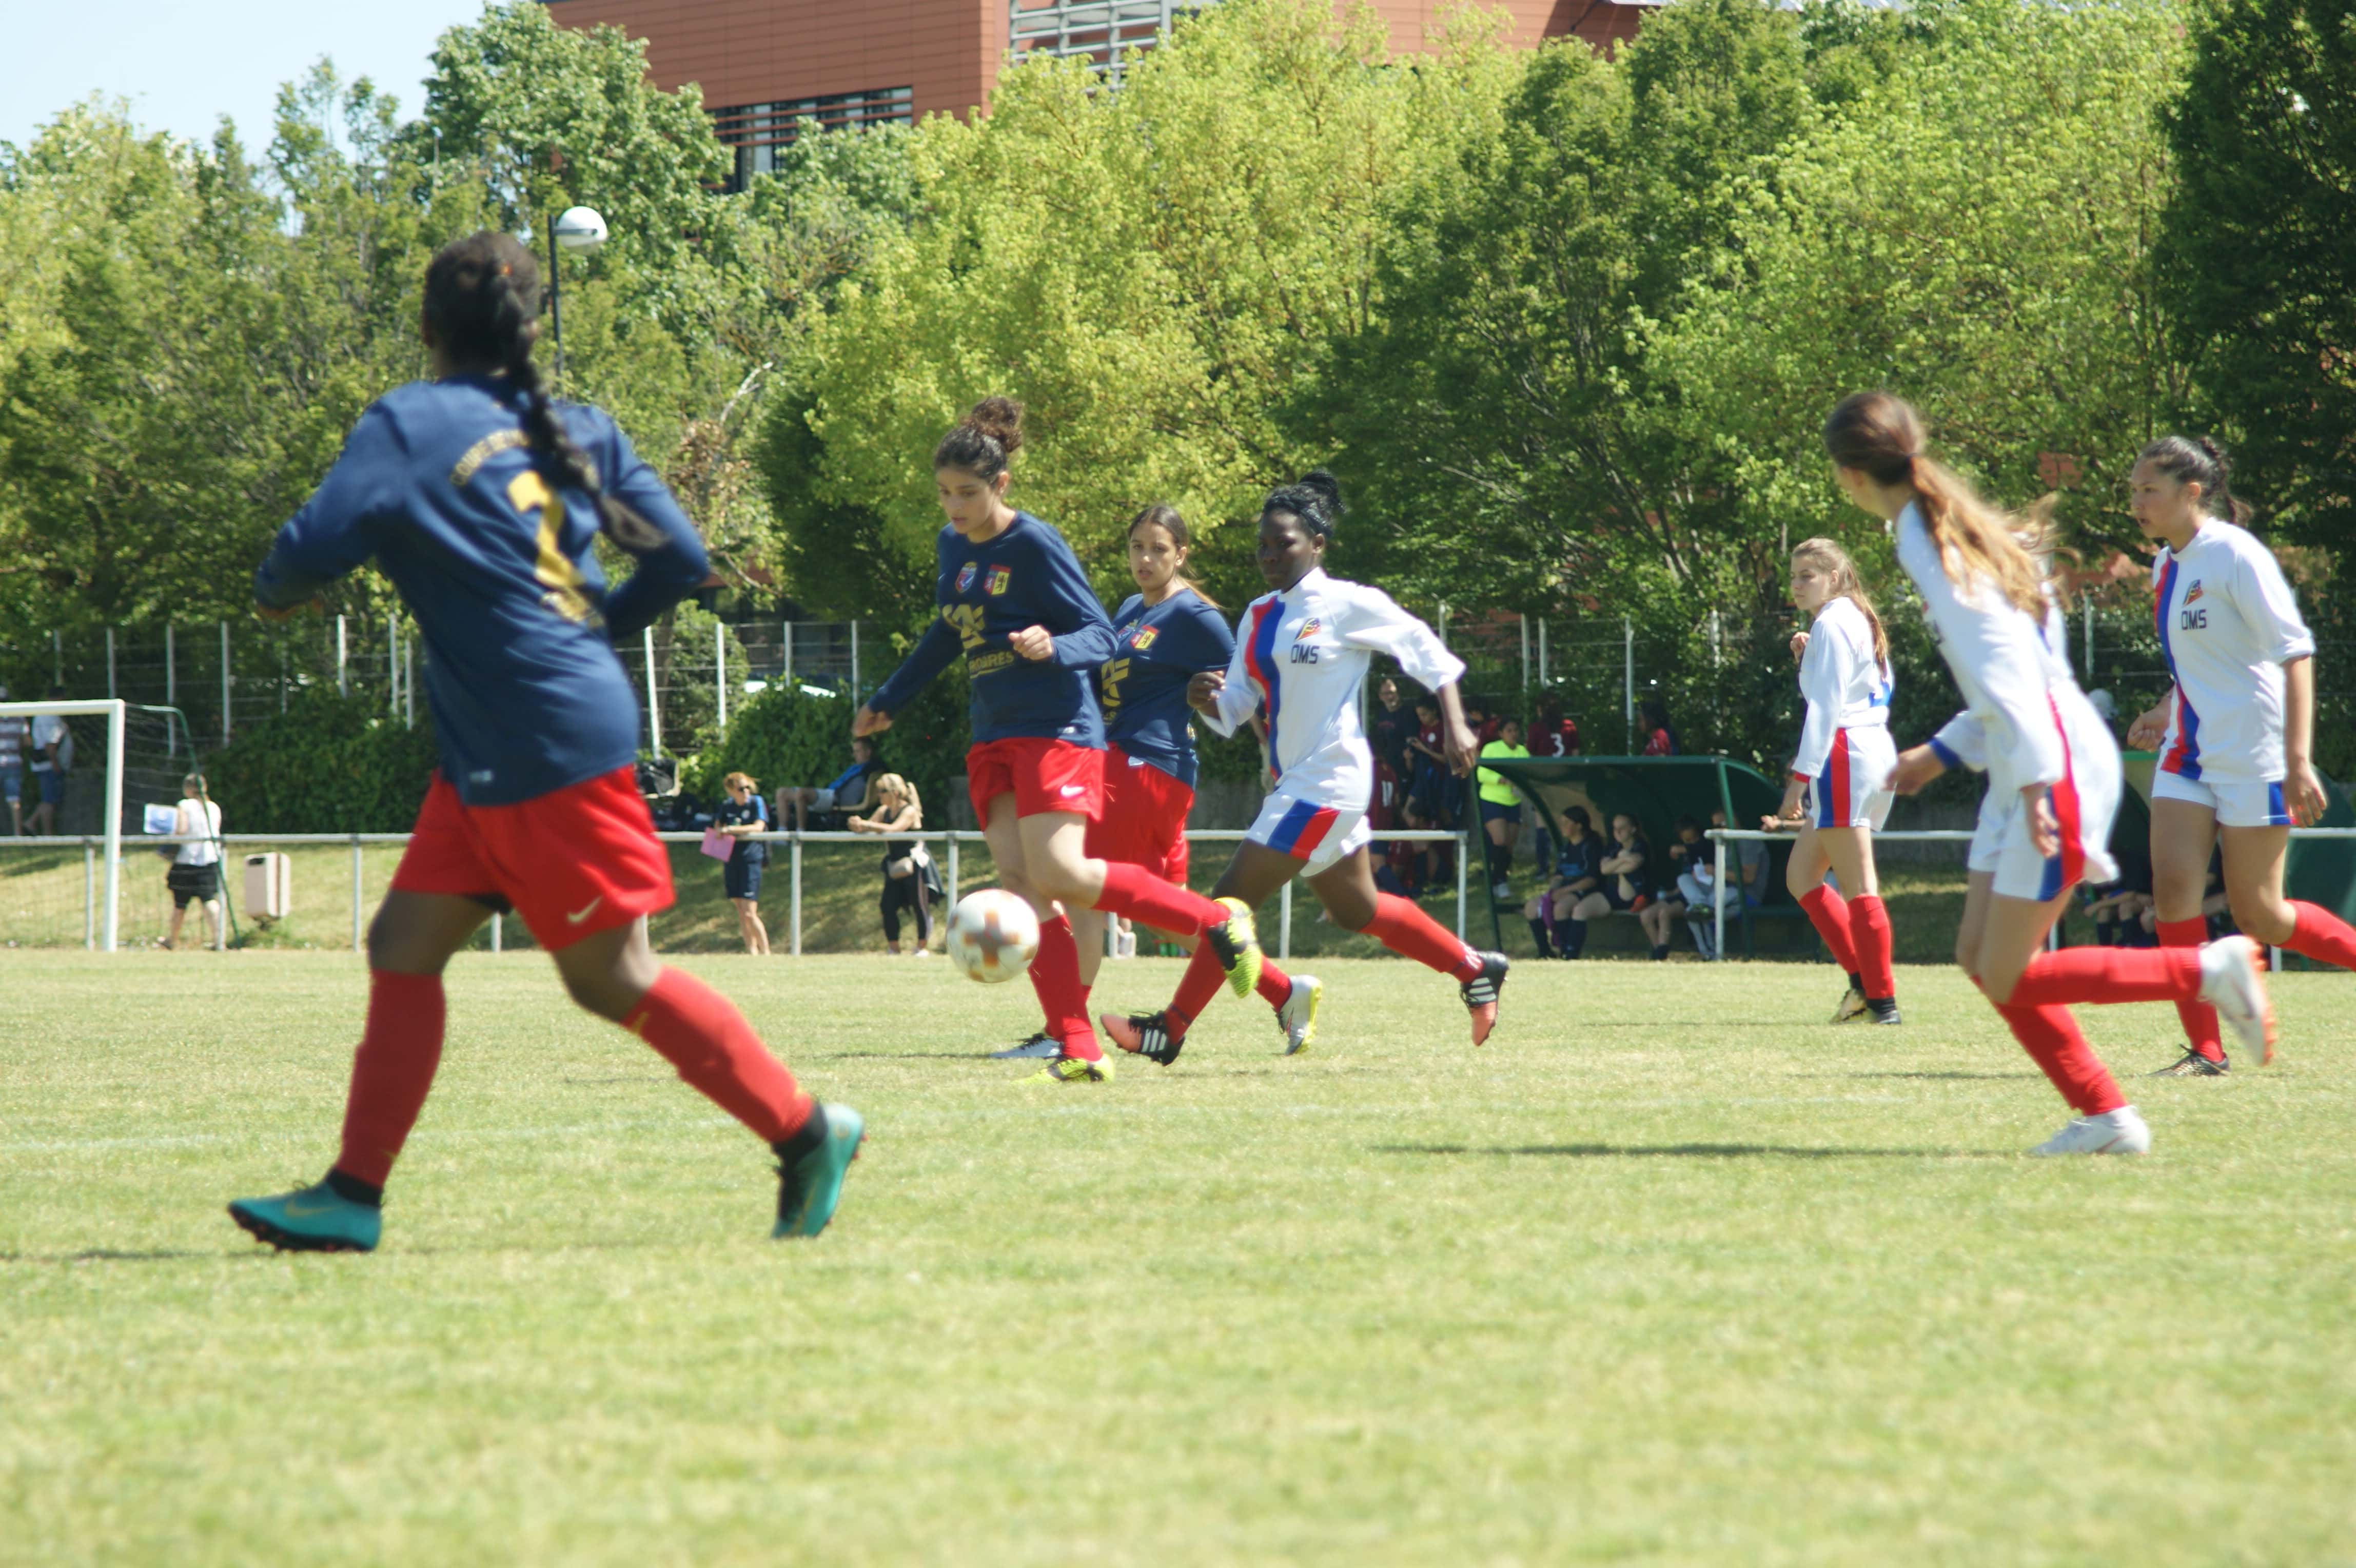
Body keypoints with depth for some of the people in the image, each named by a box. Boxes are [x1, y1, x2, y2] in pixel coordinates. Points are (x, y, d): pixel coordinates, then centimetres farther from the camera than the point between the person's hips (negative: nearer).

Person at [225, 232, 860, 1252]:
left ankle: (804, 1131, 4)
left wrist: (275, 592, 6)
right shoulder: (577, 431, 11)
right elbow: (679, 560, 8)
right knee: (403, 947, 6)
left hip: (555, 748, -8)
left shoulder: (411, 423, -9)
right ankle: (353, 1196, 3)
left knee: (610, 977, -2)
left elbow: (316, 546, -17)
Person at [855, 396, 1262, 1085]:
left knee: (1059, 875, -20)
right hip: (995, 737, 8)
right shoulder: (953, 546, 12)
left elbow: (1101, 635, -10)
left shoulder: (1035, 545, -10)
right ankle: (1080, 1052, -10)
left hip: (1057, 730, -8)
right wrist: (887, 701, 36)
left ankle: (1217, 921, -2)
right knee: (1019, 887, -6)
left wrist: (1054, 647, -32)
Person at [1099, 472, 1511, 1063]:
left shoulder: (1349, 605, -11)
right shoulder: (1259, 617, 11)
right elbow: (1235, 709, 10)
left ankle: (1171, 1029, -9)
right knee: (1357, 912, 19)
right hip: (1294, 782, 9)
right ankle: (1474, 969, 34)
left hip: (1328, 781, -9)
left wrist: (1456, 726, -12)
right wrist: (1204, 698, -12)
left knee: (1234, 897, -12)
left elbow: (1429, 654, -5)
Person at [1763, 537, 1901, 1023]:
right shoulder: (1860, 622, 20)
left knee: (1858, 884, -9)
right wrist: (1810, 657, 16)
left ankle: (1881, 997, -9)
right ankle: (1866, 982, 8)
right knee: (1800, 875, 13)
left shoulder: (1830, 624, -9)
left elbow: (1826, 707, -16)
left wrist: (1801, 777, -19)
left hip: (1845, 754, -11)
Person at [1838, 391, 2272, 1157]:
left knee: (2009, 979, -6)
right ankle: (2105, 1116, 11)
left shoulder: (1923, 541, -15)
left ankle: (2210, 970, -2)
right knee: (1979, 957, 9)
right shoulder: (1951, 525, 14)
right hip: (2024, 770, 10)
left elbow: (1996, 661, -23)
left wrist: (2034, 780, -28)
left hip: (2058, 769, -10)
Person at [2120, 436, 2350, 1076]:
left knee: (2258, 916, -2)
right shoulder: (2166, 566, 10)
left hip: (2252, 759, -7)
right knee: (2172, 889, -9)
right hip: (2188, 756, 7)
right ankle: (2205, 1049, -6)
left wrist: (2298, 761, -24)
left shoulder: (2234, 556, -14)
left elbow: (2295, 652, -18)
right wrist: (2166, 714, 10)